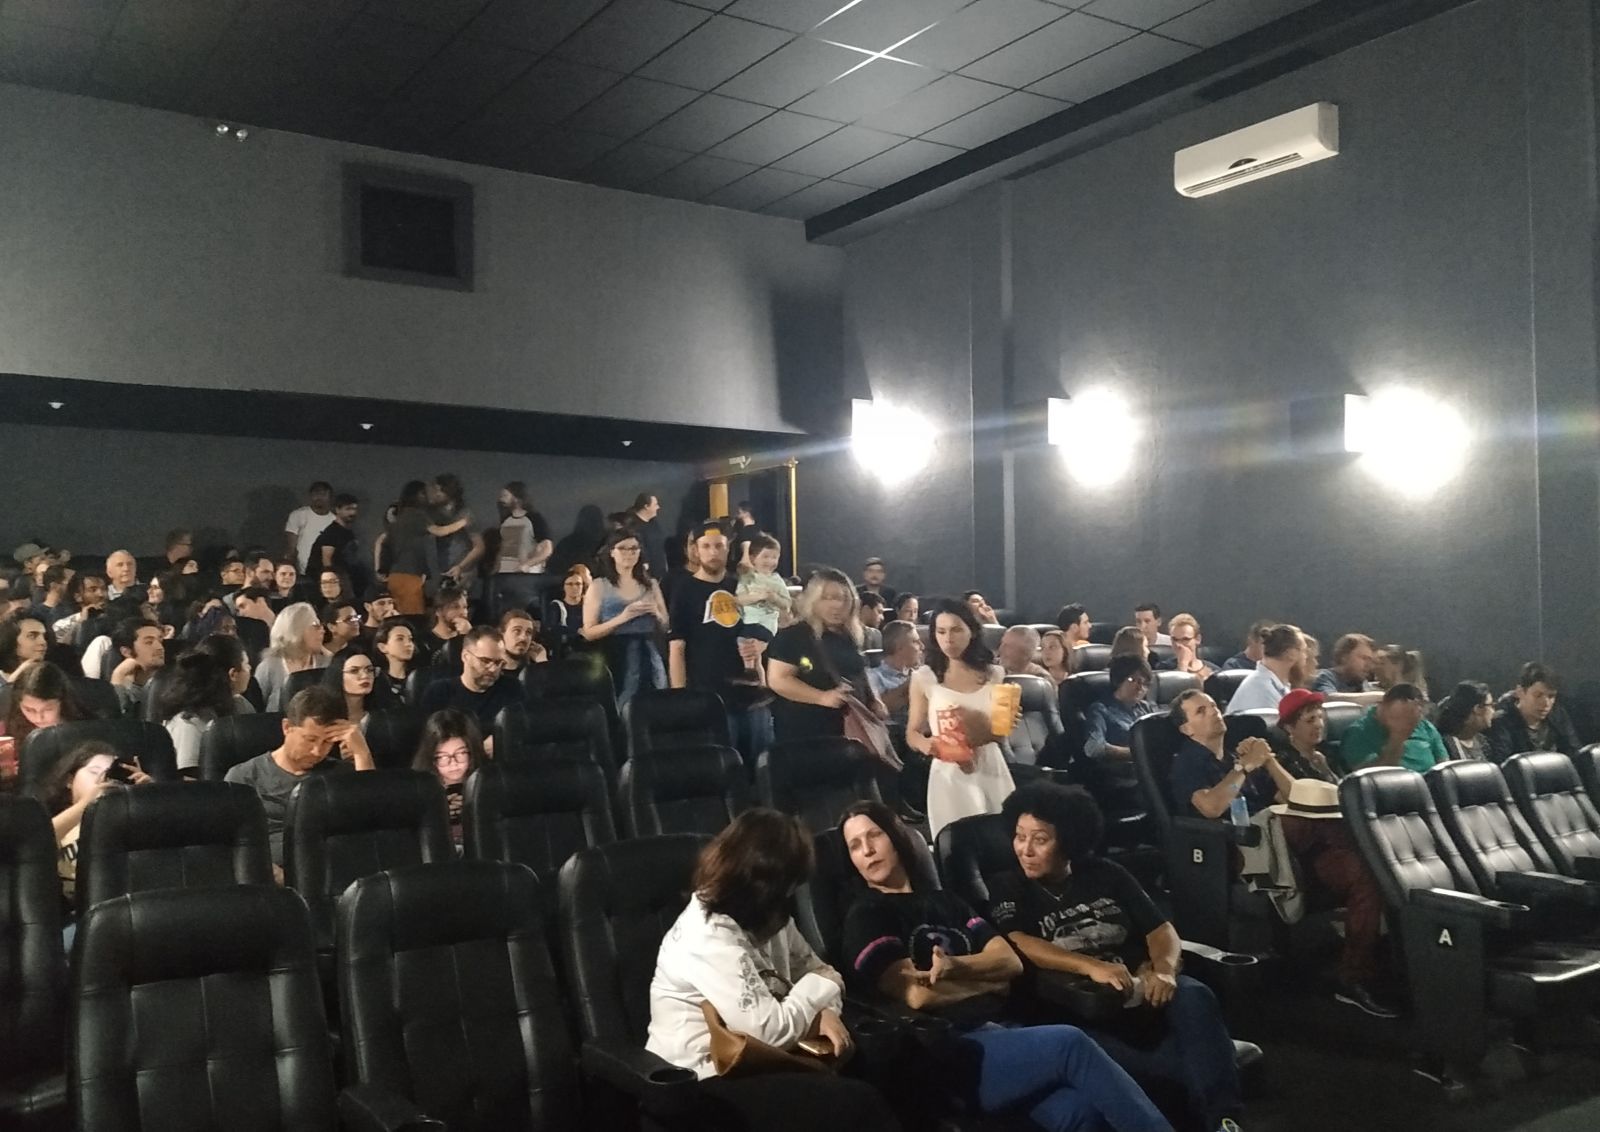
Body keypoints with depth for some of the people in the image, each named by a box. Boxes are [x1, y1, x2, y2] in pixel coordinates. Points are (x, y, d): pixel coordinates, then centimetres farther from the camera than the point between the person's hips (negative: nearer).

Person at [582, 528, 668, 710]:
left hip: (648, 658, 3)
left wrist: (656, 613, -4)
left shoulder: (651, 584, 11)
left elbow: (666, 626, 17)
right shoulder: (599, 586, 1)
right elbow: (588, 633, -5)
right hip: (616, 659, -3)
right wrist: (622, 618, -16)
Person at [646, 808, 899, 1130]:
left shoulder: (764, 919, 7)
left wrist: (825, 1012, -9)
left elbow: (816, 969, 13)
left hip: (748, 1061, 9)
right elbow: (773, 1030, -26)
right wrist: (822, 991, -9)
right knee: (860, 1103, -21)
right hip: (705, 1086, -9)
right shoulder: (709, 938, -23)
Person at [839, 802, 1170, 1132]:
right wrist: (989, 982, 4)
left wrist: (956, 966, -8)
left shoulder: (945, 901, 23)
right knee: (1070, 1044, -26)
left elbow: (1010, 962, 11)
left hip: (1000, 1029, 6)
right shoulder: (865, 915, 4)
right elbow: (917, 994, -10)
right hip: (949, 1052, -6)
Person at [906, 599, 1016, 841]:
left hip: (991, 771, 2)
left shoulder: (993, 675, 6)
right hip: (949, 774, -2)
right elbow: (912, 733, 0)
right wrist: (926, 745, -22)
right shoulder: (924, 677, -1)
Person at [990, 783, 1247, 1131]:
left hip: (1138, 993, 3)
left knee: (1194, 997, -29)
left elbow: (1160, 929, 8)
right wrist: (1091, 966, -26)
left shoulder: (1106, 874, 13)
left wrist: (1164, 969, -15)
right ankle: (1215, 1055, -24)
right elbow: (1016, 945, -13)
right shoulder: (1008, 889, 5)